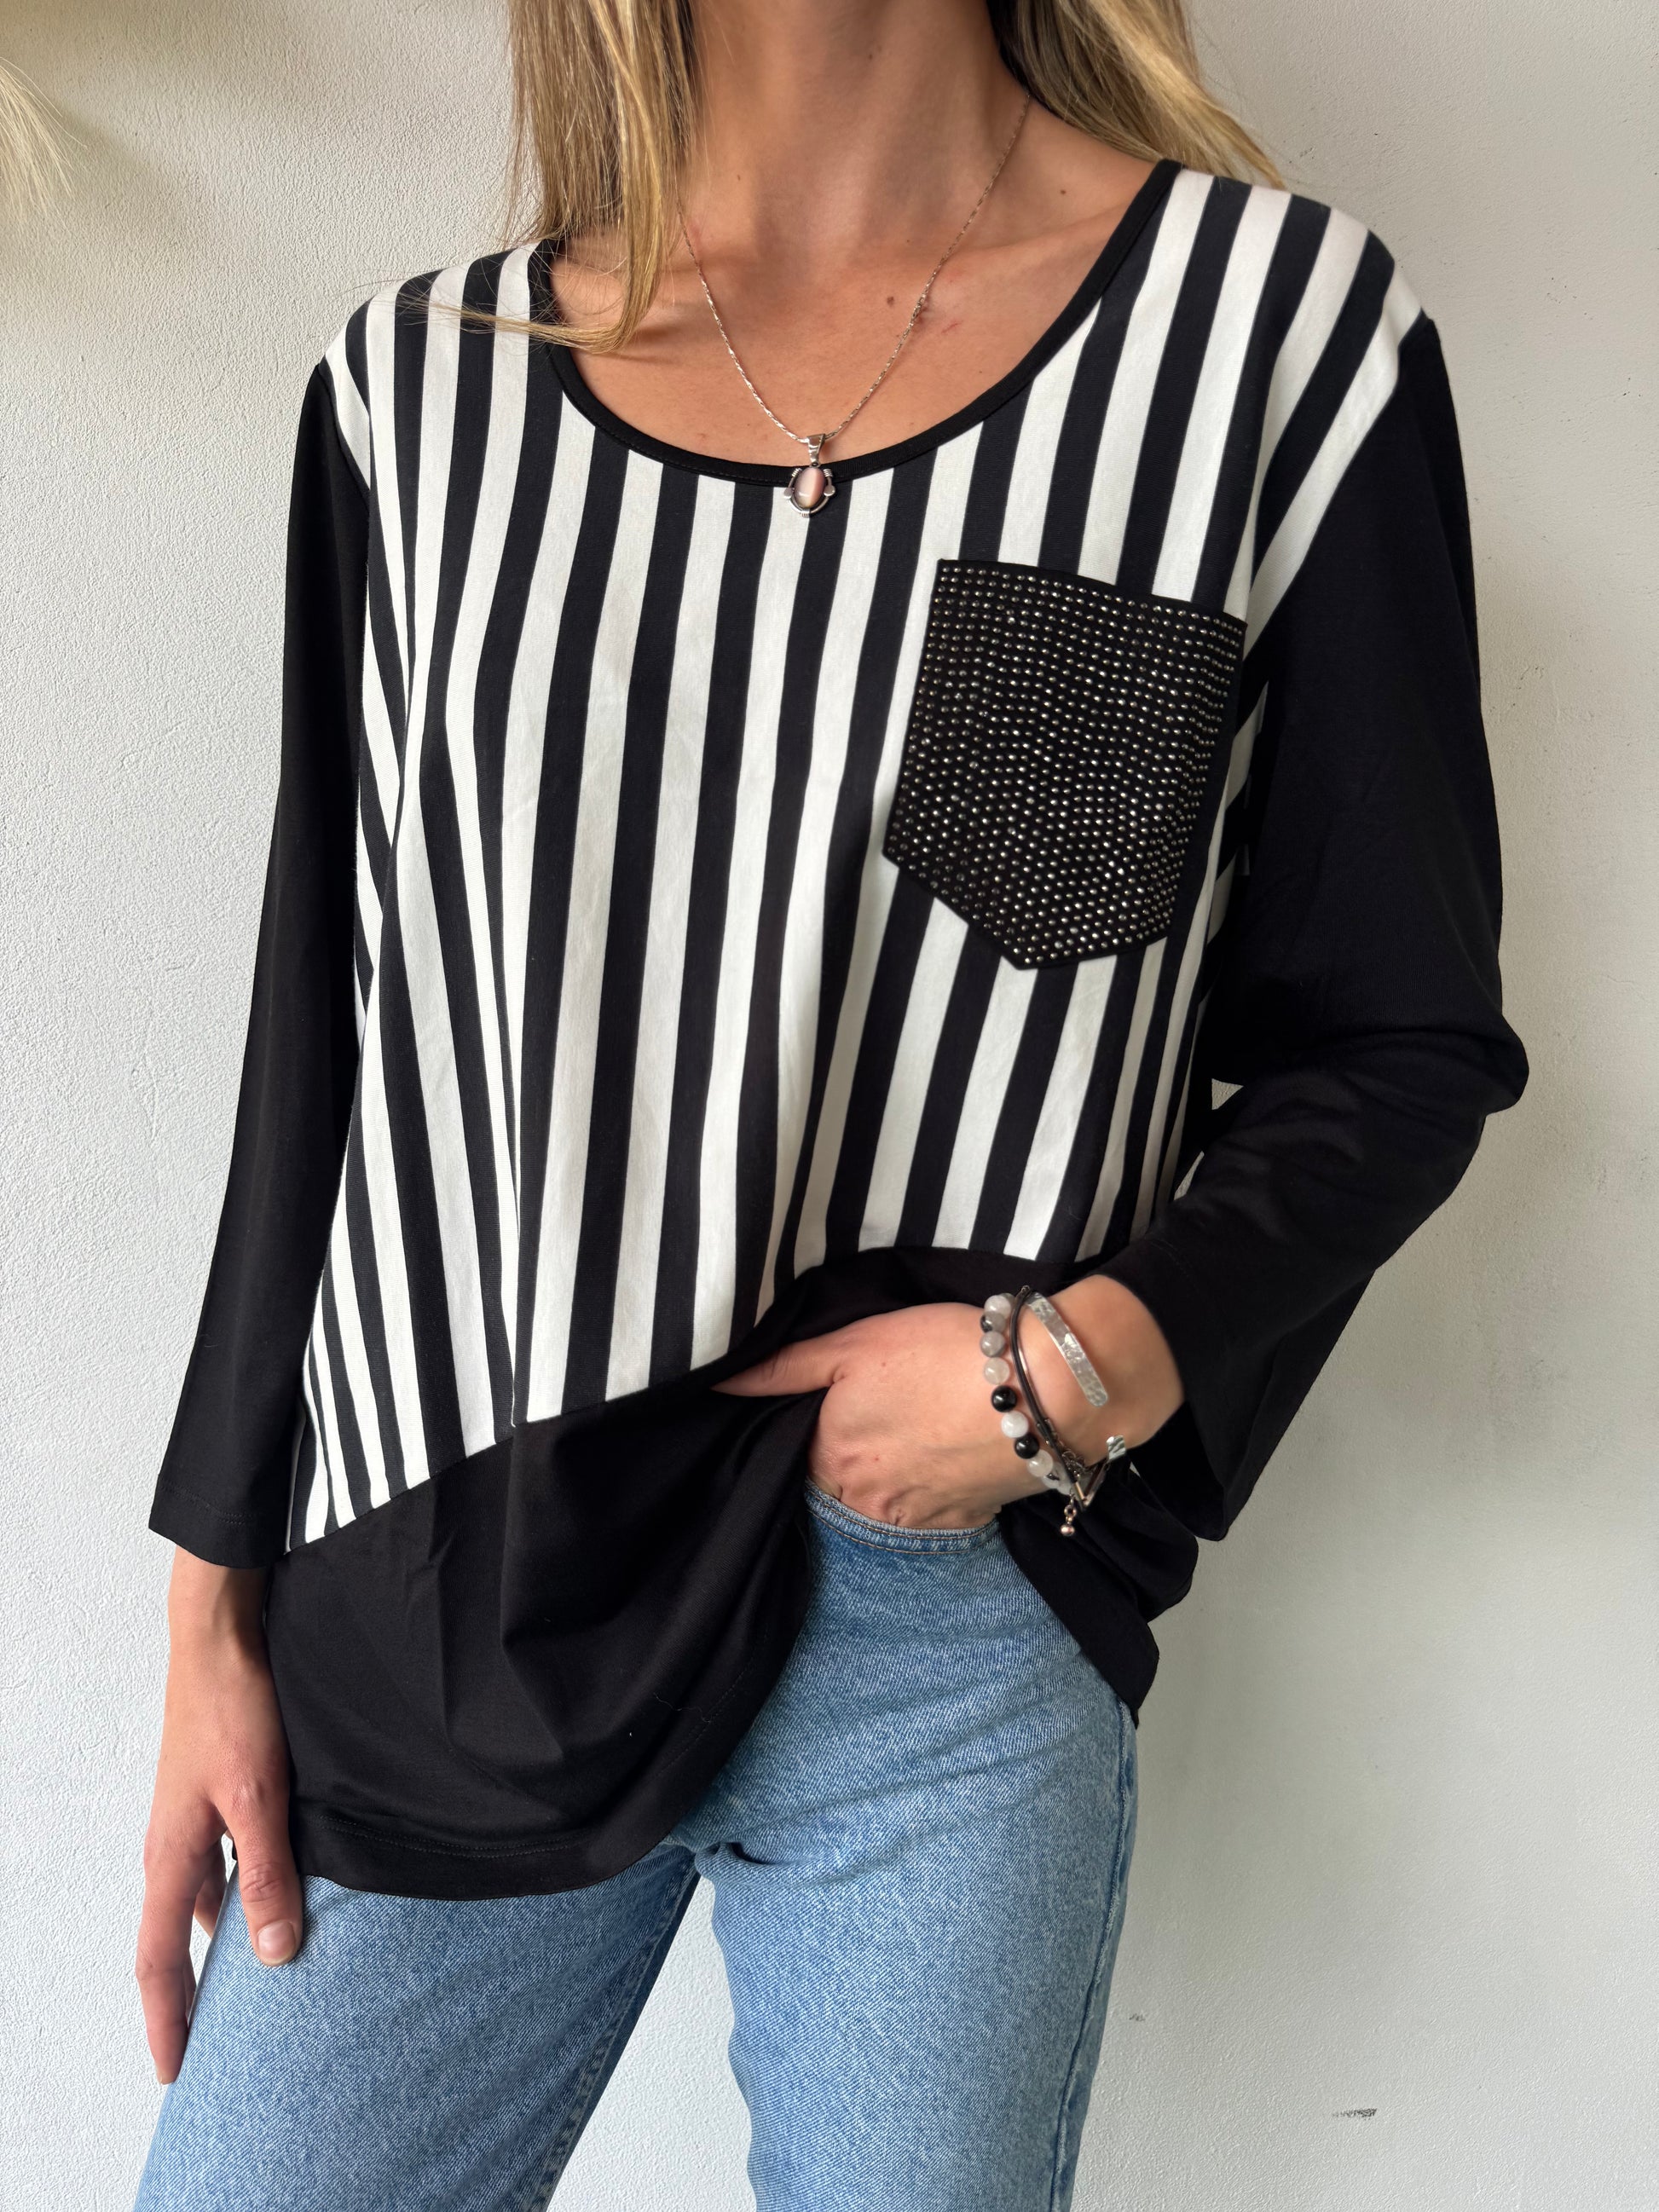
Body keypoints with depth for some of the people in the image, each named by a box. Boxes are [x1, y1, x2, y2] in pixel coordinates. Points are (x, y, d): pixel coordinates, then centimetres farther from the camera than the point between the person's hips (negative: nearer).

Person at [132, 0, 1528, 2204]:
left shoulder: (1284, 325, -3)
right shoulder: (415, 387, 5)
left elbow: (1401, 1047, 1)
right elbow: (322, 1063, 7)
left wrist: (1090, 1362, -15)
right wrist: (218, 1617, 9)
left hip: (950, 1631, -2)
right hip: (420, 1629, 3)